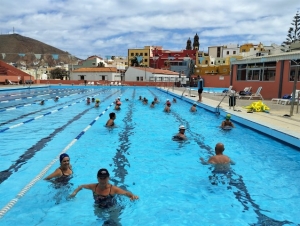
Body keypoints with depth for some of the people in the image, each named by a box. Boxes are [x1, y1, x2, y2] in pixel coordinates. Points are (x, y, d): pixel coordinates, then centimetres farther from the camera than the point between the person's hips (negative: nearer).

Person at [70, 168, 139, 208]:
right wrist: (75, 192, -15)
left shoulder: (113, 189, -31)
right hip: (98, 209, 3)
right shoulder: (93, 187, -20)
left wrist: (132, 196, -55)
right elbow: (82, 186, -1)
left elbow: (126, 193, -35)